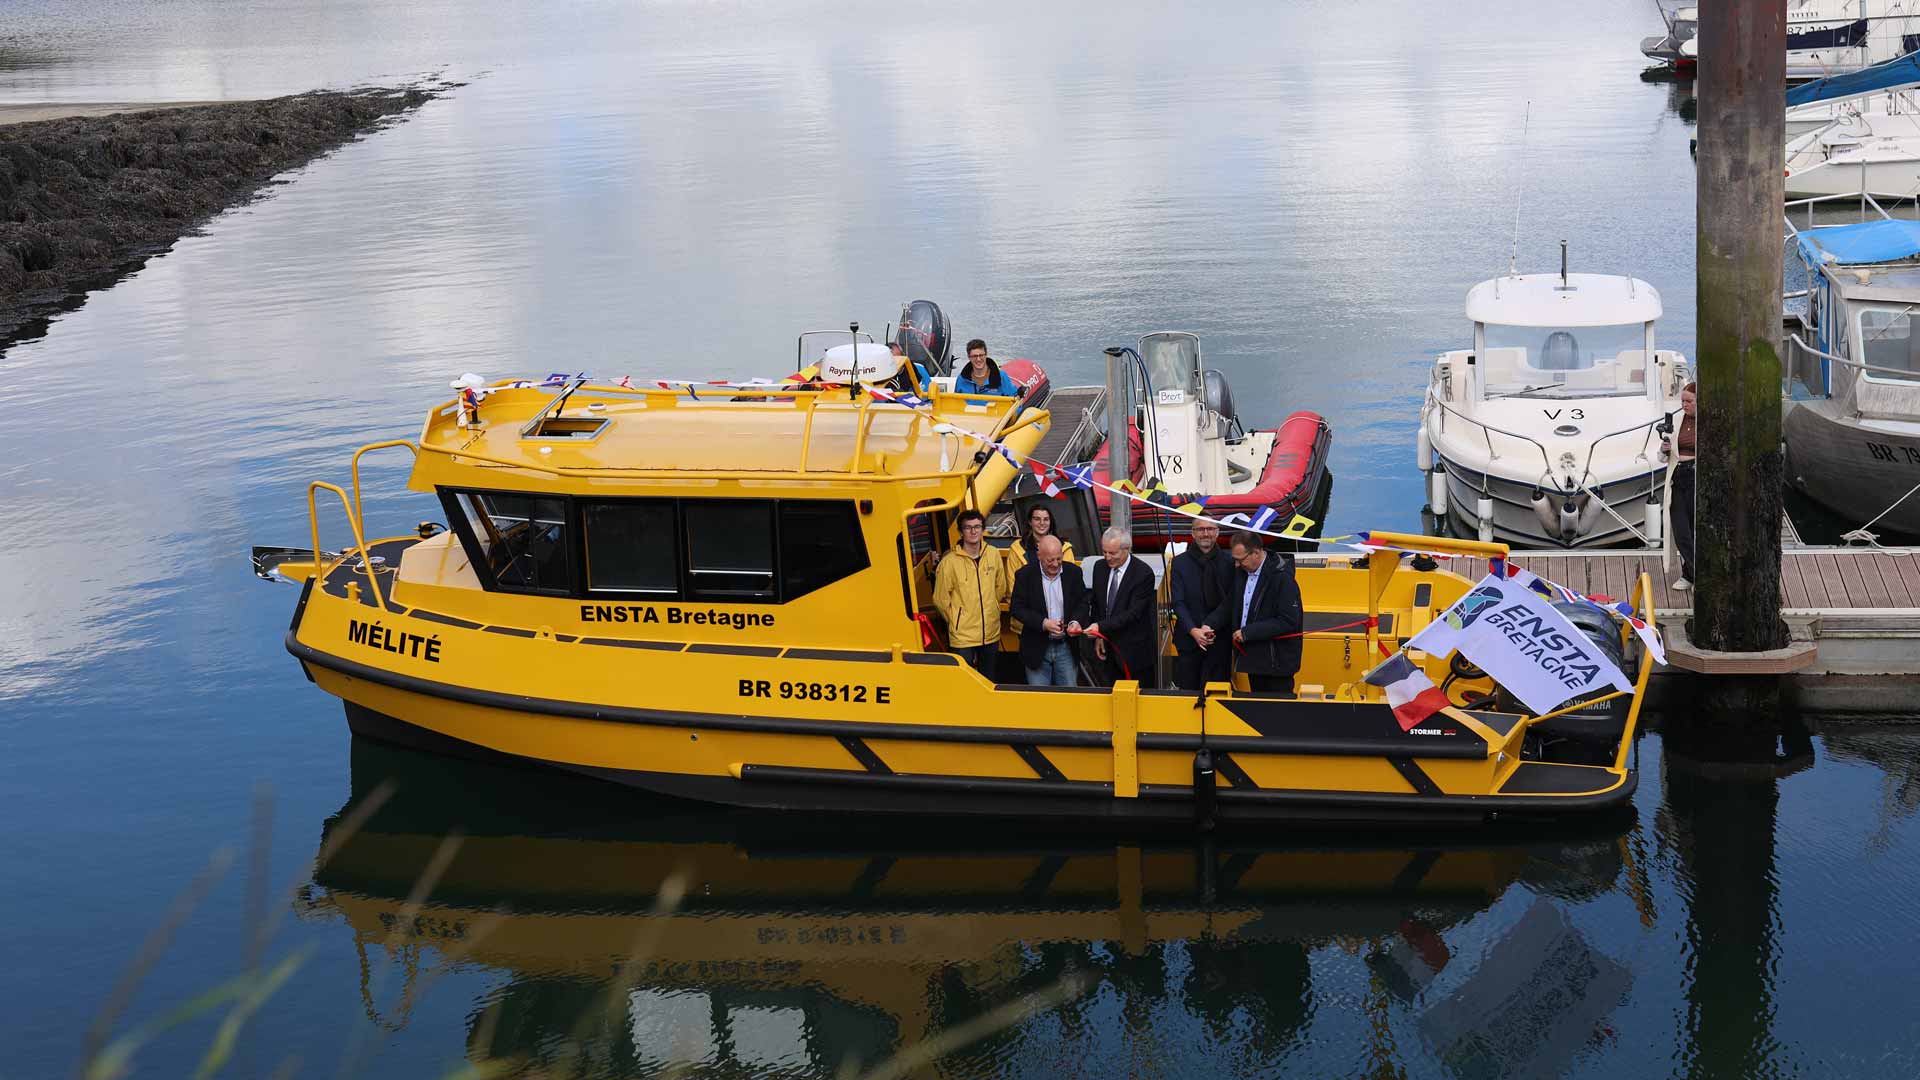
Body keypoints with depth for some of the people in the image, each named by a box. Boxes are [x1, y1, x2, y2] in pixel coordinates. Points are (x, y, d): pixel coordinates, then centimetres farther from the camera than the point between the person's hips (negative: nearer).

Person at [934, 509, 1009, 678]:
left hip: (991, 633, 4)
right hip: (962, 637, -4)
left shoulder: (993, 555, 0)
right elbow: (941, 599, -5)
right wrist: (956, 621, 4)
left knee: (988, 679, 18)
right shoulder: (950, 562, -13)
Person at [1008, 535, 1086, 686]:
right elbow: (1016, 608, -6)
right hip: (1037, 649, -2)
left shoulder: (1073, 572, 1)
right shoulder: (1024, 575, -6)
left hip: (1066, 647, 2)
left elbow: (1083, 603, 9)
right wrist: (1043, 623, -19)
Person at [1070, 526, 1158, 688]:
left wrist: (1101, 627, -27)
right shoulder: (1100, 567, 4)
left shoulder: (1143, 574, -16)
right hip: (1109, 648, 5)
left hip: (1136, 651, -5)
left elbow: (1133, 613, -21)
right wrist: (1098, 636, 5)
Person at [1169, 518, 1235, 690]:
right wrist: (1193, 630, -15)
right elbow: (1178, 603, -2)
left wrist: (1212, 627, -11)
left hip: (1220, 641, -1)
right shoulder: (1180, 563, 3)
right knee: (1187, 691, 5)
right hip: (1189, 639, 1)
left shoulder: (1229, 562, 2)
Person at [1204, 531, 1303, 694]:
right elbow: (1228, 605, 18)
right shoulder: (1241, 572, 7)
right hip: (1254, 657, 8)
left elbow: (1288, 621, -22)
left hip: (1276, 661, -8)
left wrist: (1248, 632, -22)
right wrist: (1210, 624, -1)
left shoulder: (1282, 577, -18)